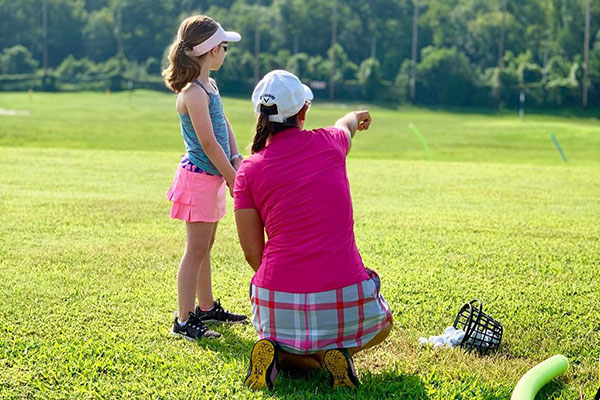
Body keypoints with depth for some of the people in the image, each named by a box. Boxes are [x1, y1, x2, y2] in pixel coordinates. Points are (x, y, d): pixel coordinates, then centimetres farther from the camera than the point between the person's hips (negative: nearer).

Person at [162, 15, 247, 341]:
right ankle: (183, 321, 1)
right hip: (199, 176, -10)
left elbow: (225, 125, 14)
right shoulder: (193, 93, -20)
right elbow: (208, 143, -21)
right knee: (196, 250, -5)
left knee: (204, 246, 19)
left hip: (213, 176, 10)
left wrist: (236, 159, -1)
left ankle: (206, 308, 32)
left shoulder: (209, 85, 11)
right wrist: (234, 179, -15)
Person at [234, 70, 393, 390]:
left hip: (277, 303, 1)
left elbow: (252, 253, 1)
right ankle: (337, 352, 2)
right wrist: (357, 117, 55)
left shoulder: (249, 171, -1)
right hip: (345, 299, 0)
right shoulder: (329, 144, 3)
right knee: (381, 324, 35)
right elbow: (347, 127, 31)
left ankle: (277, 354, 0)